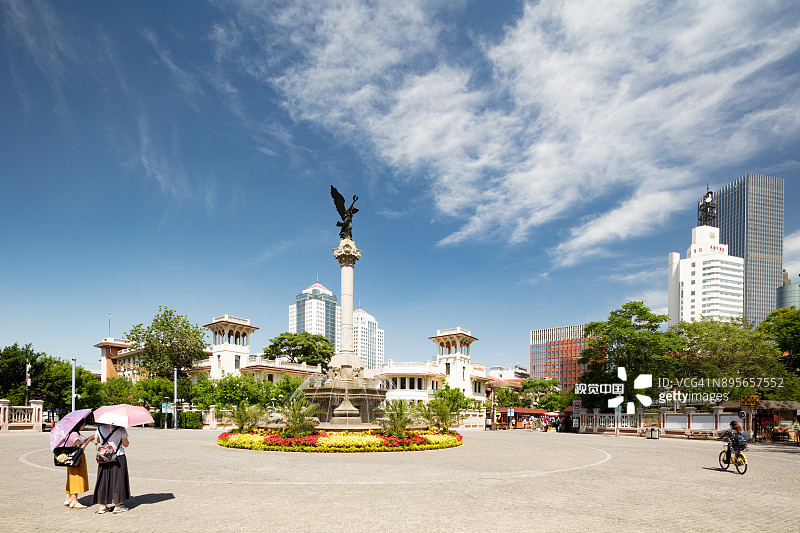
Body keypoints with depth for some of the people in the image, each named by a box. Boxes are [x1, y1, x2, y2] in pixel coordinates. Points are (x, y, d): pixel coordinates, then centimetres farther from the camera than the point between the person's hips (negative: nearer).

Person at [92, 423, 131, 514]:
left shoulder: (100, 428, 0)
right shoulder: (120, 429, -11)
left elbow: (97, 441, 17)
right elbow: (126, 444, -7)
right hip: (118, 457, -3)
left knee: (103, 481, 12)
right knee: (117, 481, 5)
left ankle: (103, 506, 16)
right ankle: (117, 506, 11)